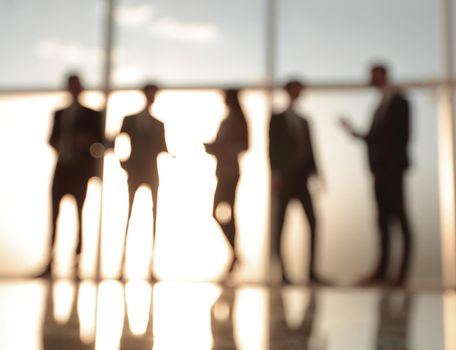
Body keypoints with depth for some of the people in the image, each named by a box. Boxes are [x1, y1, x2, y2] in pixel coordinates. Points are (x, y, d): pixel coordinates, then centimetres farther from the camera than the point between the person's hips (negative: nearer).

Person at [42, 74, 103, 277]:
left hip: (80, 168, -2)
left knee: (78, 211, 4)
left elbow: (98, 141, 2)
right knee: (54, 212, -6)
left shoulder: (92, 114, 6)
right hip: (62, 167, 2)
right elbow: (52, 137, 14)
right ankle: (51, 259, -8)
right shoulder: (59, 113, 15)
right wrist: (56, 145, -8)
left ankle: (78, 253, 15)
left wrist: (87, 140, -18)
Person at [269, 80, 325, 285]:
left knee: (313, 222, -7)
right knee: (279, 225, -2)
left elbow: (309, 149, 14)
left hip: (301, 180, 4)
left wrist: (315, 172, 2)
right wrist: (275, 174, -13)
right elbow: (272, 148, -3)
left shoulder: (304, 121, 18)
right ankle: (283, 273, 3)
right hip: (284, 180, -4)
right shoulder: (277, 119, 5)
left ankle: (312, 271, -3)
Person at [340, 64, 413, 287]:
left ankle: (402, 274, -3)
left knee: (400, 219, -5)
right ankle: (382, 272, 8)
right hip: (379, 170, 7)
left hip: (392, 169, -7)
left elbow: (402, 135, -10)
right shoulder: (381, 105, 18)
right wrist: (357, 134, 9)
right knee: (383, 220, 6)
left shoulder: (399, 101, -2)